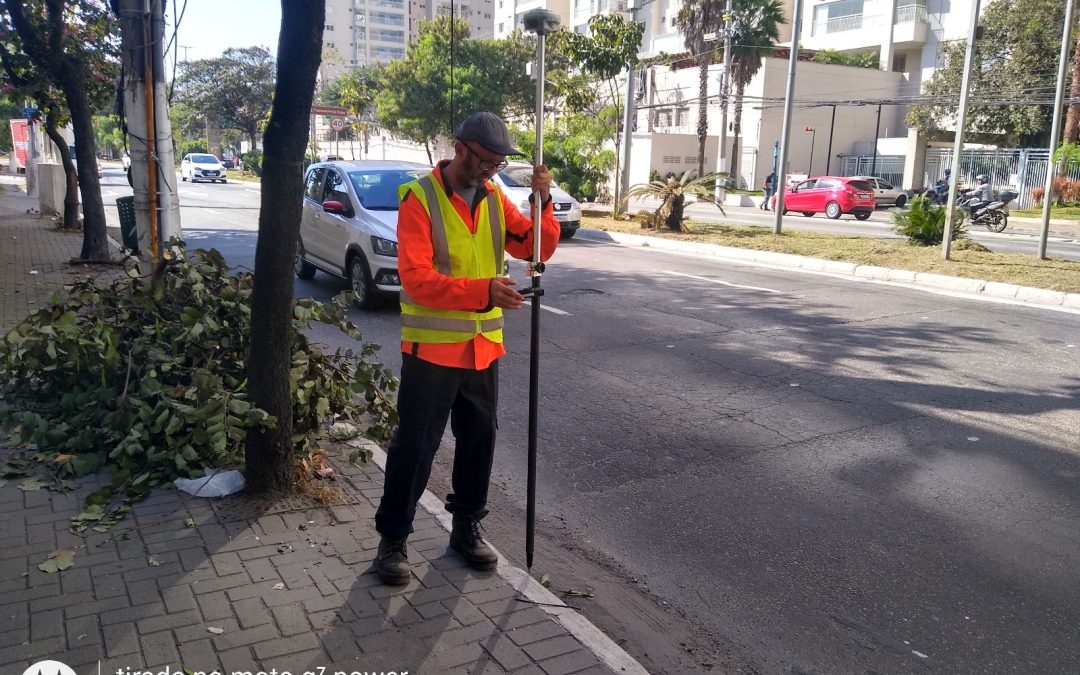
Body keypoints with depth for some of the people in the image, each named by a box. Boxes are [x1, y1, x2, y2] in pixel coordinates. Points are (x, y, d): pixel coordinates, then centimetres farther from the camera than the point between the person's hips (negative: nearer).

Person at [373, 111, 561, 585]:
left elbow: (538, 249, 4)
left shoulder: (494, 199, 7)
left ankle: (467, 527, 33)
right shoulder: (419, 198, -13)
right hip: (431, 348, -6)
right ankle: (393, 539, 19)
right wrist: (482, 291, -31)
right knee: (414, 446, 3)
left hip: (483, 346, 6)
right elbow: (416, 278, -22)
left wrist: (543, 202, -12)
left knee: (478, 440, 15)